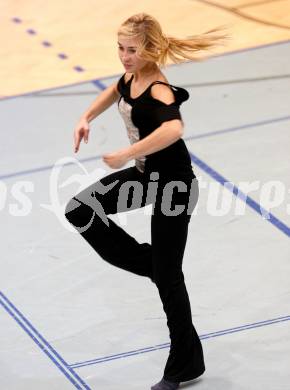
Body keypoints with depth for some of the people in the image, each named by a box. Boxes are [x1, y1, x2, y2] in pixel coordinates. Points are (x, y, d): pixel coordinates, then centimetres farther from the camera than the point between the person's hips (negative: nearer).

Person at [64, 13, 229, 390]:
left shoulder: (158, 90, -29)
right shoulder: (133, 75, -5)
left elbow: (174, 128, -52)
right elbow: (116, 89, 22)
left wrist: (124, 155, -43)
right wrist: (86, 119, 9)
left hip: (174, 184, -8)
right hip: (148, 176, 8)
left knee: (168, 277, 1)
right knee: (80, 210, 7)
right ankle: (147, 262, 19)